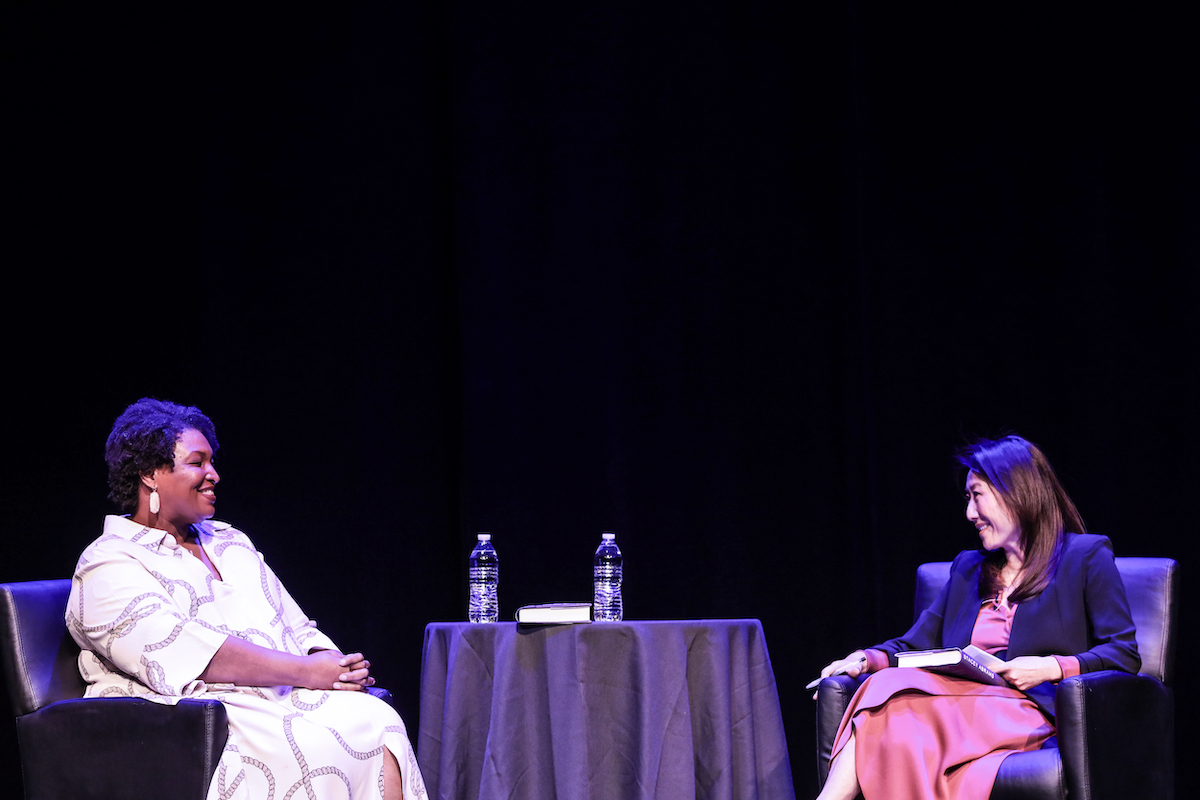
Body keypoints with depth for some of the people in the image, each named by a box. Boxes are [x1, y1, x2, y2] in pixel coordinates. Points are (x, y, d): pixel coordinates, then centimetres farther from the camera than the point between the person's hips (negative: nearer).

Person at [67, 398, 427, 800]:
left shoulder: (230, 542, 27)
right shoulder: (108, 564, 1)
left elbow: (299, 632, 23)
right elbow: (181, 652, -14)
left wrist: (336, 667, -3)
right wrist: (305, 671, -17)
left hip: (285, 700, 7)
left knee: (378, 723, -25)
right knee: (310, 751, -35)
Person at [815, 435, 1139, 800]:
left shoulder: (1087, 556, 11)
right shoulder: (967, 568, 30)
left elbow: (1124, 654, 2)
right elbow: (916, 644, 23)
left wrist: (1051, 668, -13)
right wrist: (867, 659, 1)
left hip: (1035, 715, -5)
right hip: (964, 710, 5)